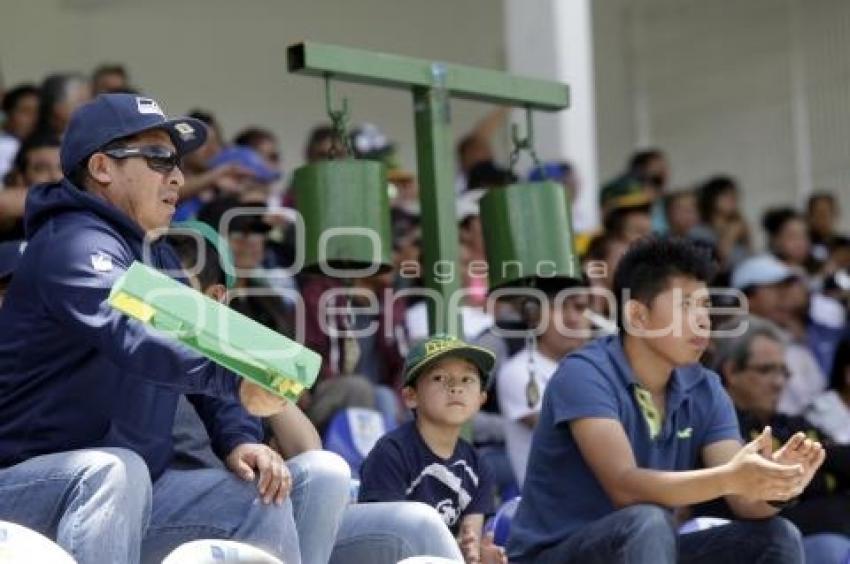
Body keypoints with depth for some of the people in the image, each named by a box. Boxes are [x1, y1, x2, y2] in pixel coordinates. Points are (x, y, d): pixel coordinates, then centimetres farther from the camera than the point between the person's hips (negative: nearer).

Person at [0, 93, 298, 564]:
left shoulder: (159, 258, 16)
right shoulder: (75, 244, -16)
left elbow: (202, 356, 13)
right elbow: (130, 336, -36)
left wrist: (239, 439, -7)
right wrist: (235, 381, -50)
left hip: (130, 497, 9)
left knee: (260, 499, 1)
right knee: (116, 469, -36)